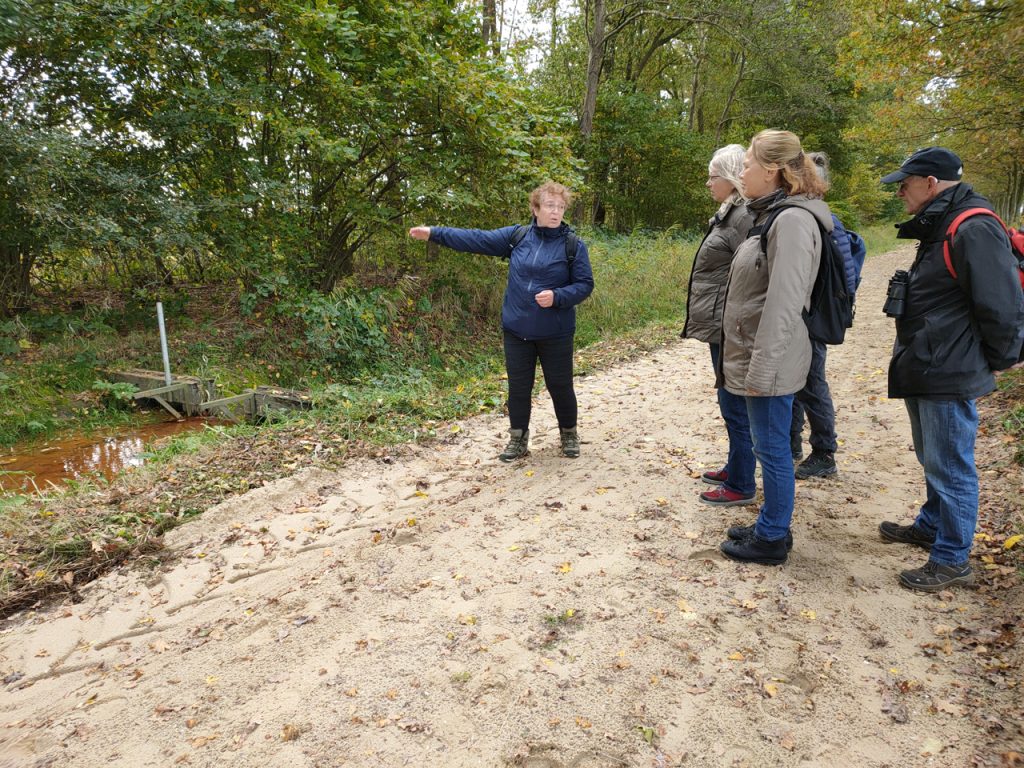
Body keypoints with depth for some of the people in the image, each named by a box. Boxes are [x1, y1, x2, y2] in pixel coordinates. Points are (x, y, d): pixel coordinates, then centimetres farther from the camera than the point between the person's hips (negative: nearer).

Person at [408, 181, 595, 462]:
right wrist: (434, 233, -2)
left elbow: (585, 284, -4)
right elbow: (476, 239, 2)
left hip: (555, 333, -2)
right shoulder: (517, 236, 2)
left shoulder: (574, 245, -5)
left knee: (560, 386, 9)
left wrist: (557, 297, -21)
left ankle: (569, 435, 32)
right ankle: (518, 439, 26)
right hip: (517, 330, 2)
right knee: (518, 386, 10)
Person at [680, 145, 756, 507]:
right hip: (720, 328, 10)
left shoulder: (745, 217, -17)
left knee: (736, 407, 0)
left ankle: (740, 485, 12)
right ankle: (735, 467, 33)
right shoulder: (730, 213, 15)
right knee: (731, 405, 19)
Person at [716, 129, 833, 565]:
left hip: (771, 362, -10)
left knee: (772, 448, 2)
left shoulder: (792, 220, -18)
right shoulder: (773, 215, 13)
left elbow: (783, 304, -23)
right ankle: (770, 526, 31)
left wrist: (761, 369, -23)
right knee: (768, 446, 17)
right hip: (757, 356, 10)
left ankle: (772, 541, 17)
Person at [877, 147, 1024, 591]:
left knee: (949, 467, 1)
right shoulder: (938, 228, 13)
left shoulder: (974, 230, -20)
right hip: (925, 372, 10)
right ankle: (931, 526, 41)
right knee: (932, 459, 23)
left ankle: (952, 560, 14)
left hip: (951, 377, -10)